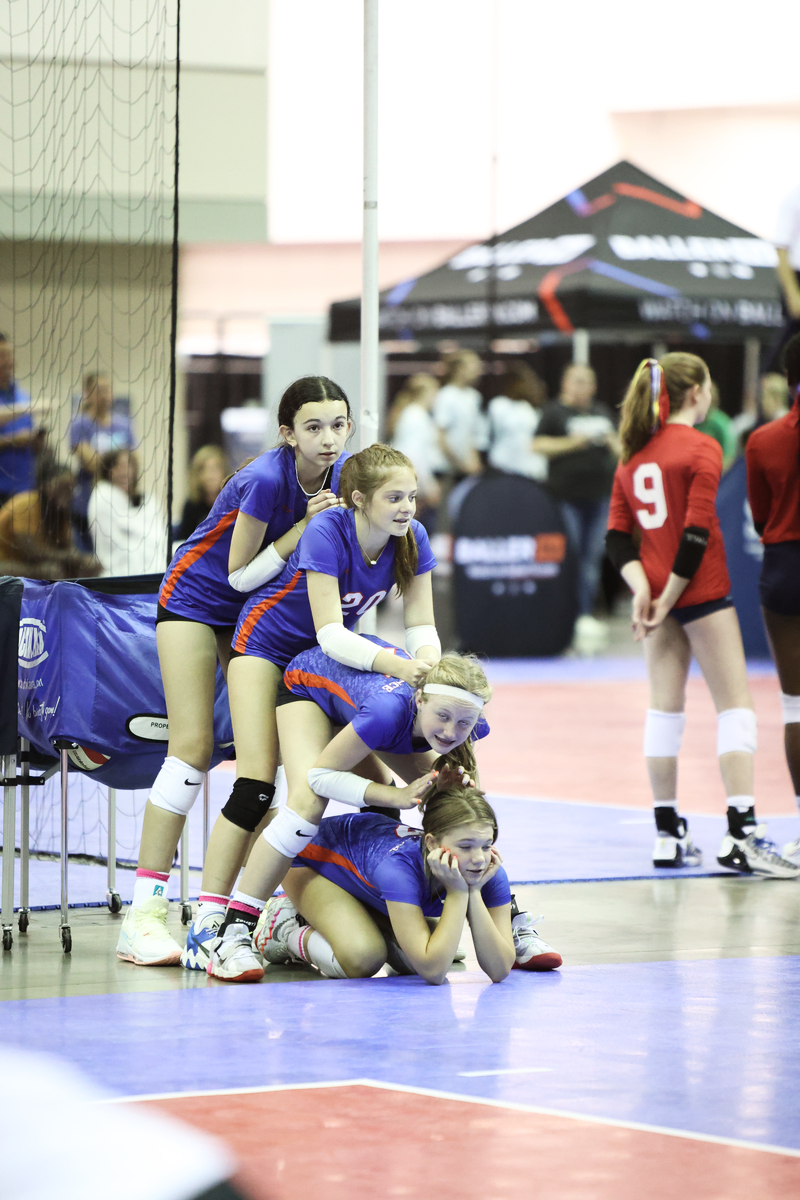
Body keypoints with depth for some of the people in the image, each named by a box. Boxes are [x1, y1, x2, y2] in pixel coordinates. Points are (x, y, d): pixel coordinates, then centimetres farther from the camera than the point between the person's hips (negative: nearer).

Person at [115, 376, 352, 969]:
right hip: (198, 599, -6)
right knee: (193, 747, -14)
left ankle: (216, 910, -3)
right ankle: (143, 914, -15)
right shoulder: (265, 480, -30)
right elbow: (241, 573, -23)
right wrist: (305, 527, -30)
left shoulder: (343, 475, -11)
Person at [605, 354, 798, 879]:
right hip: (701, 593, -7)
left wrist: (643, 587, -6)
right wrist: (666, 599, -12)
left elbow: (618, 535, 5)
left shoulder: (634, 456, 10)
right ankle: (742, 834, -13)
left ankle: (668, 835, 12)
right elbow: (697, 532, -16)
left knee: (666, 708, 10)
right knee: (736, 705, -5)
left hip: (657, 590, 7)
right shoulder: (702, 449, -10)